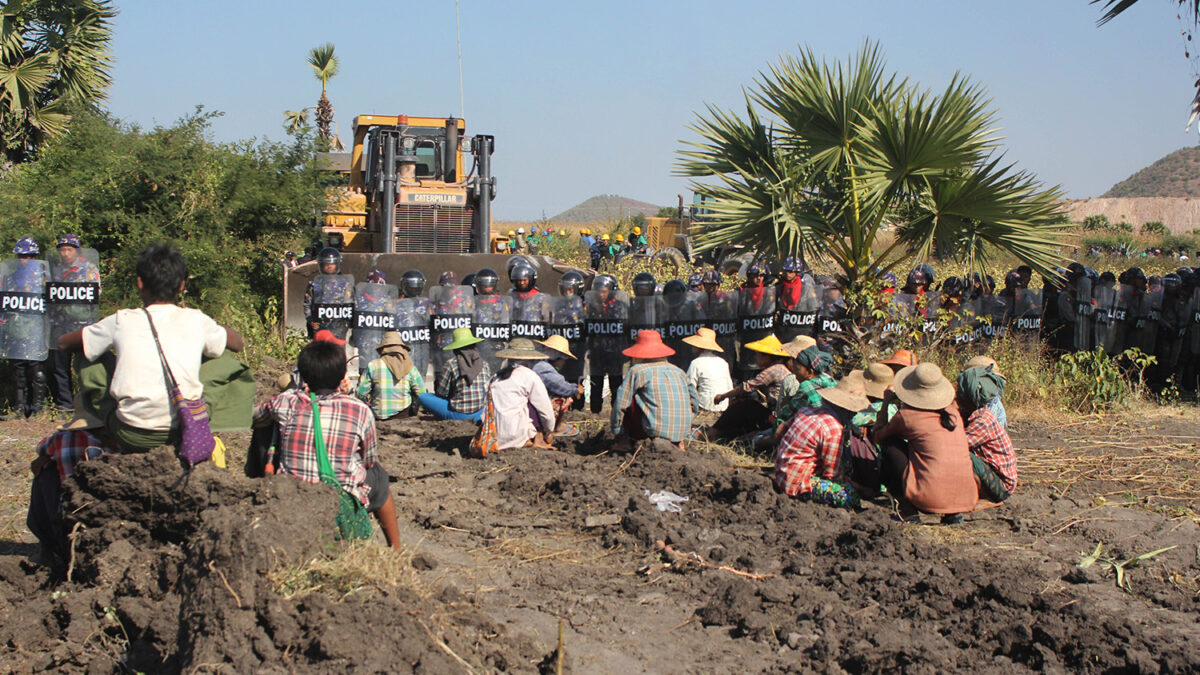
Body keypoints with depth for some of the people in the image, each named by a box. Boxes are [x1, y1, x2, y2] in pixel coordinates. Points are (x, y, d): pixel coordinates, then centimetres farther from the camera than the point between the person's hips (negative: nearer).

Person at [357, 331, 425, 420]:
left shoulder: (373, 366, -4)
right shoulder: (410, 368, -1)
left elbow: (361, 393, -4)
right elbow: (421, 394, 0)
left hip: (379, 415, -1)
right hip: (404, 415, 1)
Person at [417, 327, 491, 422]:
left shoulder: (451, 364, -11)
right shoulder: (484, 364, 0)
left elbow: (441, 393, -5)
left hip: (458, 414, -5)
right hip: (480, 413, 5)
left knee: (422, 396, 5)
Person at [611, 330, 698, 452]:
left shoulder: (636, 371, 3)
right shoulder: (678, 371, 16)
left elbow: (620, 403, 1)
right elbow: (694, 403, 20)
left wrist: (616, 432, 13)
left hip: (653, 430, -4)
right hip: (682, 431, 4)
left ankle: (623, 441, 7)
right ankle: (678, 442, 16)